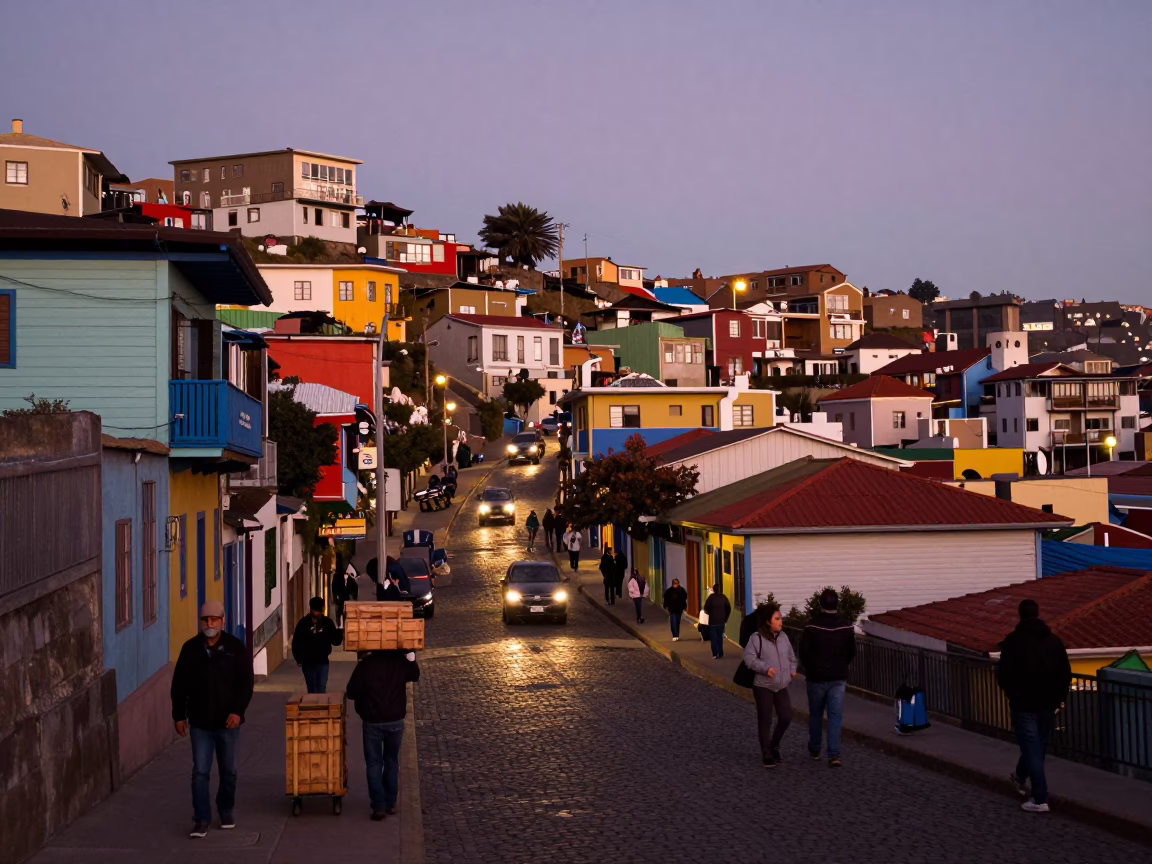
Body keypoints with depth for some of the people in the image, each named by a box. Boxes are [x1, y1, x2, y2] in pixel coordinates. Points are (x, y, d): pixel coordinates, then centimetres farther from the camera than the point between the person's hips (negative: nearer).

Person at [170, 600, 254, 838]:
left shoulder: (236, 648, -3)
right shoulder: (190, 649, 2)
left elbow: (245, 683, -4)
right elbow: (179, 685, 6)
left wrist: (238, 711, -16)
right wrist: (179, 715, 3)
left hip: (227, 721, 0)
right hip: (200, 722, 0)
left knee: (228, 771, 11)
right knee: (200, 772, -4)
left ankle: (226, 812, 29)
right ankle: (201, 819, -1)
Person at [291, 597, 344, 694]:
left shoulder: (327, 622, -1)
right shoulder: (303, 623, -4)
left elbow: (335, 641, -1)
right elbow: (296, 642, -1)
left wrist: (340, 635, -23)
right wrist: (298, 659, -9)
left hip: (322, 661, 0)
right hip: (308, 662, 0)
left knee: (321, 691, -6)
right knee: (312, 690, 9)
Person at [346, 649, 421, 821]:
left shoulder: (365, 665, -13)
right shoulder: (400, 662, -3)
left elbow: (351, 692, -7)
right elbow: (415, 676, 16)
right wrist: (411, 658, 17)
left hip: (372, 722, -3)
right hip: (395, 721, 3)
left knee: (374, 763, 6)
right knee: (392, 762, 17)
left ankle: (379, 806, -1)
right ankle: (390, 804, 21)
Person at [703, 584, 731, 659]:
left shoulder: (711, 597, -10)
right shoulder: (724, 597, 1)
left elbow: (706, 608, -15)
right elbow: (729, 608, 1)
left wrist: (709, 612, 6)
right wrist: (725, 618, 9)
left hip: (713, 620, -4)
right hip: (721, 620, 4)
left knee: (714, 638, 2)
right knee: (720, 637, 14)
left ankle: (715, 654, -6)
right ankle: (720, 653, 13)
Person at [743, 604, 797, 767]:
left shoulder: (783, 637, 7)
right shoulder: (756, 638, -12)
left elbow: (791, 656, 19)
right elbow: (749, 658, -15)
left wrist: (792, 669, 2)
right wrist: (765, 668, -26)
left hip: (782, 686, 5)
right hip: (763, 686, -5)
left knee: (786, 717, 2)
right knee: (765, 721, 1)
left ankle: (774, 746, 26)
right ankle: (766, 754, 11)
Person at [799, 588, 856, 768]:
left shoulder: (812, 626, -14)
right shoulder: (847, 626, -5)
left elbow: (804, 652, -8)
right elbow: (852, 652, 5)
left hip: (816, 677, -1)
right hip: (838, 678, 1)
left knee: (815, 714, 16)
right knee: (836, 716, -1)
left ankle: (814, 749, 29)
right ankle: (834, 754, -13)